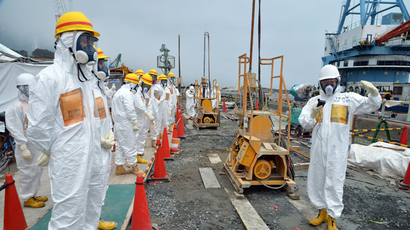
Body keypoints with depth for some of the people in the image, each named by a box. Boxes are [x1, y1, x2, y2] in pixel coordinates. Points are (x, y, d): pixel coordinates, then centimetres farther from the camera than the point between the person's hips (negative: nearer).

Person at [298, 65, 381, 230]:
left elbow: (371, 106, 7)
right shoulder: (314, 101, 9)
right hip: (318, 149, 3)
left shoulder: (349, 99, 7)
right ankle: (322, 211, 29)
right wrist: (312, 114, -18)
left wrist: (374, 92, -12)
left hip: (337, 150, -2)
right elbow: (304, 123, 2)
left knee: (334, 182, 1)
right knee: (317, 180, 11)